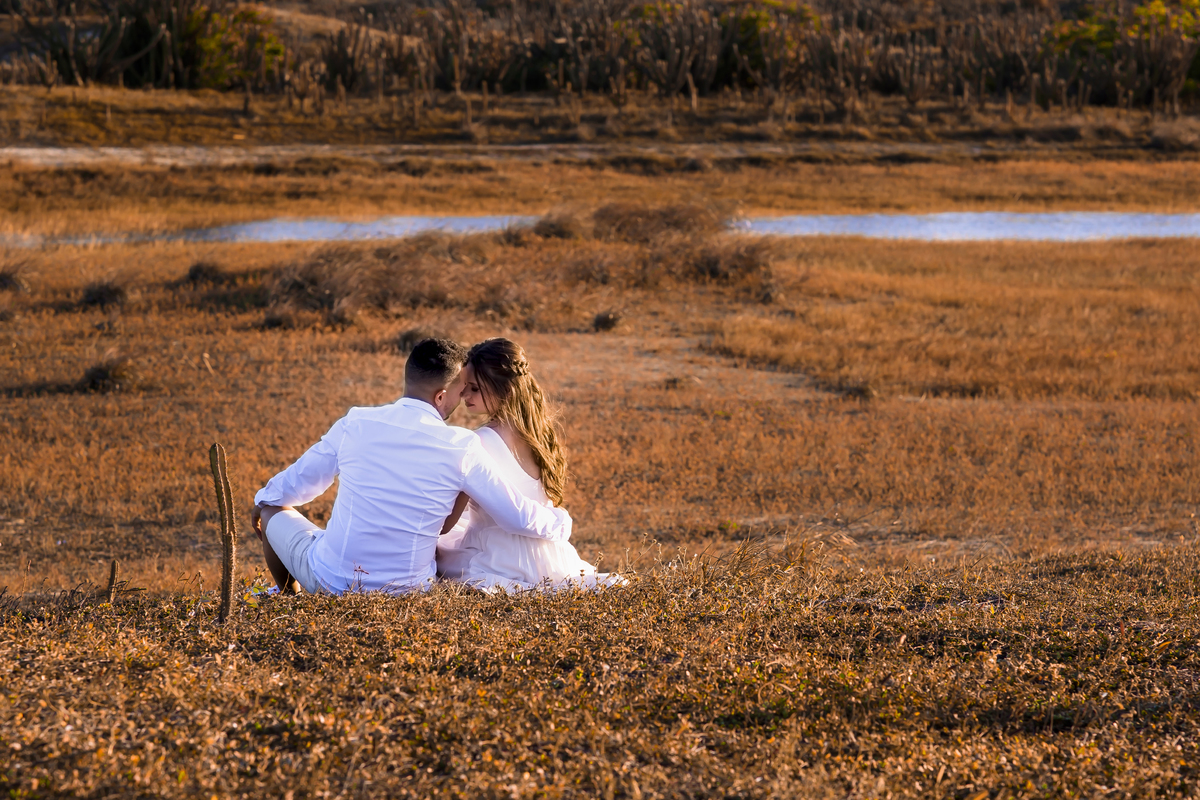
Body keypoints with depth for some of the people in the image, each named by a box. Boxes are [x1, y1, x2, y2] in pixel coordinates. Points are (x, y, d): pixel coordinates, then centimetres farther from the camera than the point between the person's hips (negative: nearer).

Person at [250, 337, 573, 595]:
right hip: (407, 592, 1)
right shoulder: (461, 447, -11)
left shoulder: (355, 424, -6)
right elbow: (519, 516, -4)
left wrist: (263, 498, 33)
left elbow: (295, 484, 10)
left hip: (330, 580, 0)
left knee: (274, 509, 28)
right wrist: (560, 522, 18)